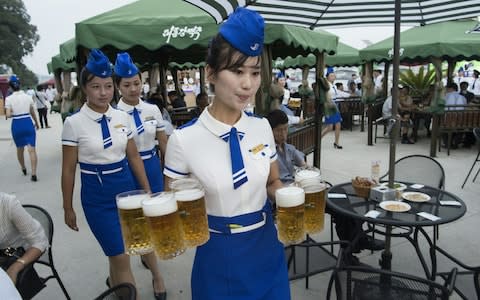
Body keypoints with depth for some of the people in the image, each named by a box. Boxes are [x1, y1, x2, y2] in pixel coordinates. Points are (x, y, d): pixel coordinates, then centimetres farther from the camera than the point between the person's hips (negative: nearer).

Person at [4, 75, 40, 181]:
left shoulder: (9, 99, -6)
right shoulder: (28, 97, 0)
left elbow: (8, 115, -12)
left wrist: (14, 113, 11)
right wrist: (36, 123, 24)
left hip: (16, 125, 0)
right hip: (28, 123, 0)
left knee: (20, 149, 20)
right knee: (31, 149, -4)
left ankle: (23, 169, 39)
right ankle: (34, 174, -13)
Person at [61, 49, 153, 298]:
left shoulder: (122, 117, -1)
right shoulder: (74, 123, -10)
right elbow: (68, 170, -3)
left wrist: (147, 191, 9)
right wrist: (68, 208, 2)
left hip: (126, 188, 4)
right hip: (96, 195, -4)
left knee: (117, 250, 20)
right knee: (121, 258, -1)